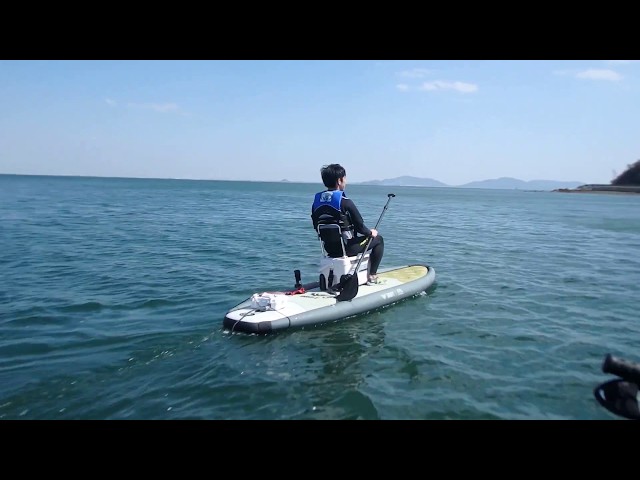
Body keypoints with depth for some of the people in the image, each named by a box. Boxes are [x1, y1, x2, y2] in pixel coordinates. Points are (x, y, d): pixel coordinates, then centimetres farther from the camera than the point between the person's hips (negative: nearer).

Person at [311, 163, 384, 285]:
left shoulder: (316, 200, -1)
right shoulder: (345, 202, -20)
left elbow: (316, 227, 8)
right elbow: (360, 227, -15)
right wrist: (371, 232, 6)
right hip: (346, 248, -7)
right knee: (378, 239, 14)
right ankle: (372, 276, 14)